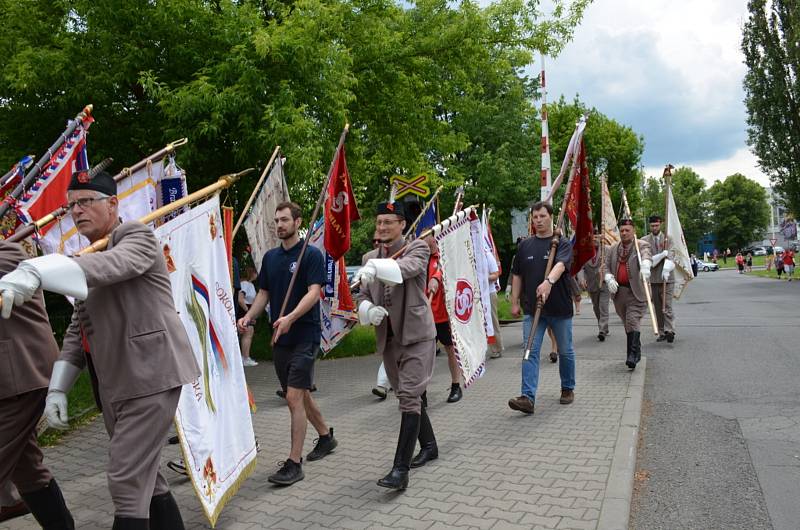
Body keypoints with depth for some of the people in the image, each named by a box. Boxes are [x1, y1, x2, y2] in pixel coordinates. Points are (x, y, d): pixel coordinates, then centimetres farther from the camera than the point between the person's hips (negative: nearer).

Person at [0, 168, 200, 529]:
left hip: (151, 376, -8)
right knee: (143, 476, 16)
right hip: (113, 386, 8)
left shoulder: (137, 236, -5)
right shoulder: (88, 259, 18)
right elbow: (77, 330, 17)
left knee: (127, 480, -7)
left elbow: (111, 265, -30)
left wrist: (32, 273, -42)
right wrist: (57, 387, 7)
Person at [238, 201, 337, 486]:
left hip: (305, 335, -7)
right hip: (279, 337, 7)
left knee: (295, 397, -10)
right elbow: (264, 293, 15)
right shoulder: (270, 257, 11)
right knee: (301, 394, 17)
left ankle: (294, 463, -1)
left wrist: (290, 317, -33)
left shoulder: (311, 254, -8)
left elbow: (314, 292, -18)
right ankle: (326, 436, 38)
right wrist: (249, 316, -3)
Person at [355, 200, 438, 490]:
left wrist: (377, 267, -47)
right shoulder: (370, 257, 10)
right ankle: (428, 445, 38)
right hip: (388, 338, 6)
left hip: (416, 335, -6)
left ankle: (400, 470, -10)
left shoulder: (417, 248, -6)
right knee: (407, 396, 17)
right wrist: (369, 310, -14)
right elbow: (363, 296, 10)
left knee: (409, 397, -13)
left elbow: (408, 267, -29)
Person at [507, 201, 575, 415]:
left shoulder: (562, 243, -4)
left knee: (565, 351, 13)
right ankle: (528, 397, -9)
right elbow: (517, 276, 12)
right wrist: (514, 302, 8)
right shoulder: (525, 245, 8)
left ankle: (568, 388, 34)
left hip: (560, 308, -2)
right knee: (530, 352, -6)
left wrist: (549, 281, -45)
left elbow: (560, 265, -25)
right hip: (532, 309, 2)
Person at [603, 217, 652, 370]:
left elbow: (647, 257, -26)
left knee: (633, 323, -13)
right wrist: (609, 279, -10)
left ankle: (632, 355, -11)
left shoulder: (642, 245, -4)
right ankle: (637, 352, 30)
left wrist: (645, 267, -49)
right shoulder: (613, 249, 12)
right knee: (627, 324, 14)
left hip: (636, 292, -5)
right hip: (618, 292, 5)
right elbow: (607, 267, 12)